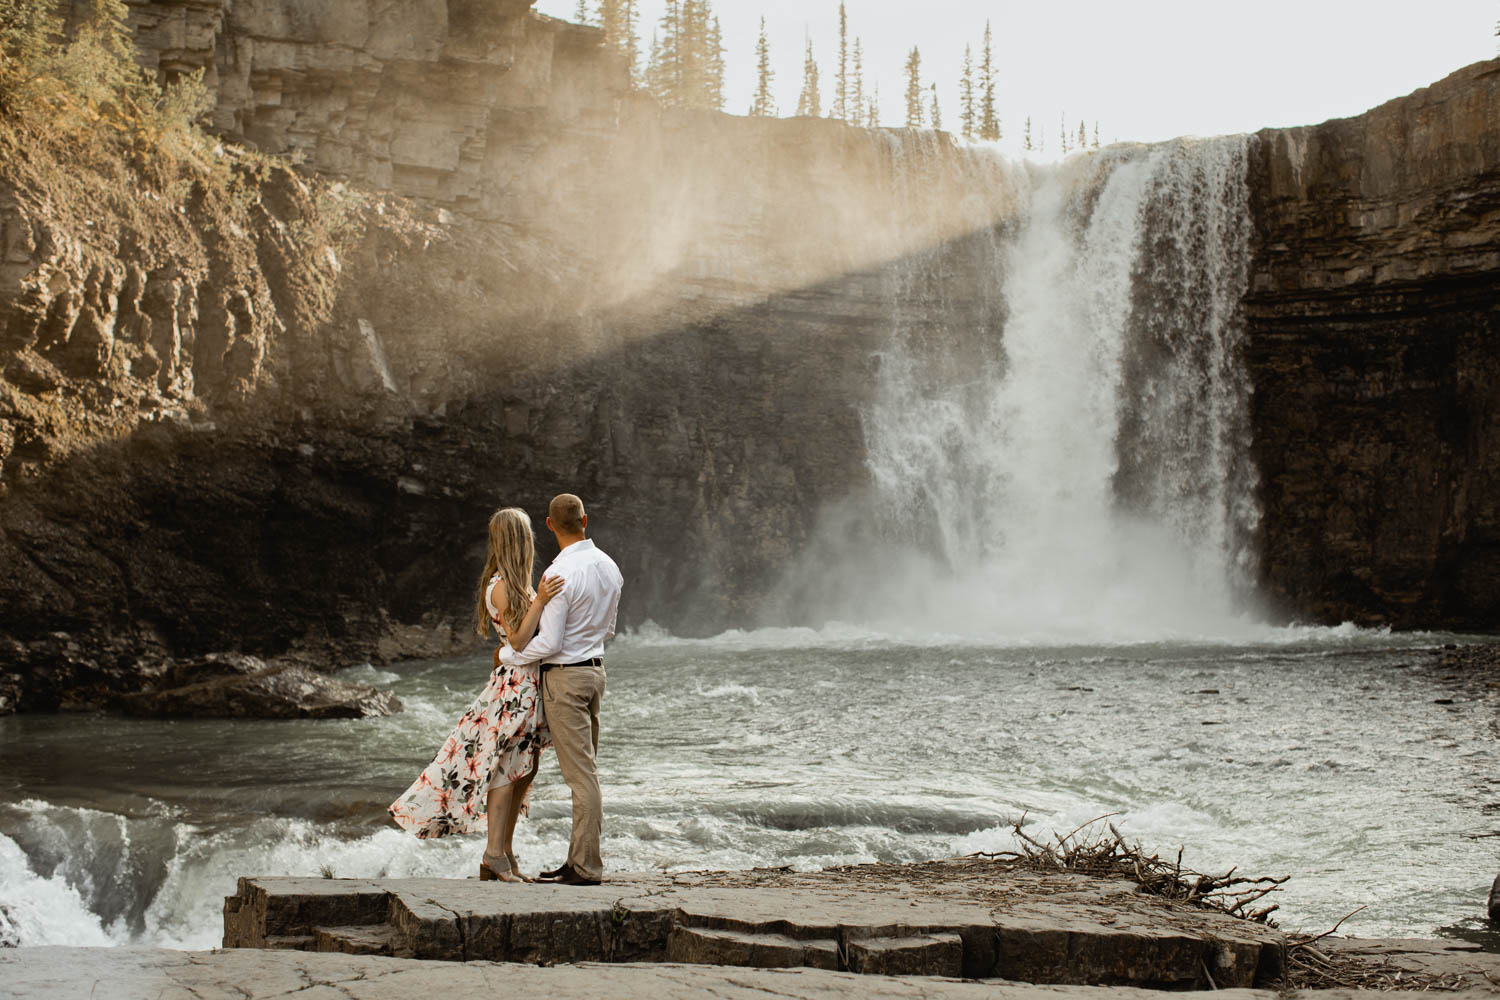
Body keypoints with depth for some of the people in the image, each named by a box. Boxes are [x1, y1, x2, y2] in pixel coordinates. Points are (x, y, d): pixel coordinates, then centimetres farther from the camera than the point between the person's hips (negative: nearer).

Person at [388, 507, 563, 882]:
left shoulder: (518, 583, 16)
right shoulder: (501, 586, -13)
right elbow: (518, 641, -19)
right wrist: (539, 601, -27)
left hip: (530, 684, 10)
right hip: (514, 684, -10)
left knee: (525, 768, 9)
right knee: (505, 767, -9)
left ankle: (504, 851, 13)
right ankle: (495, 855, -7)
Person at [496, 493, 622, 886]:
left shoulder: (561, 574, -20)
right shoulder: (609, 567, 6)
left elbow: (549, 643, -19)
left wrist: (507, 654, -4)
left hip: (564, 676, -8)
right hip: (595, 669, 8)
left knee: (580, 772, -6)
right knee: (584, 769, 13)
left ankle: (586, 867, -2)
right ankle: (579, 859, 18)